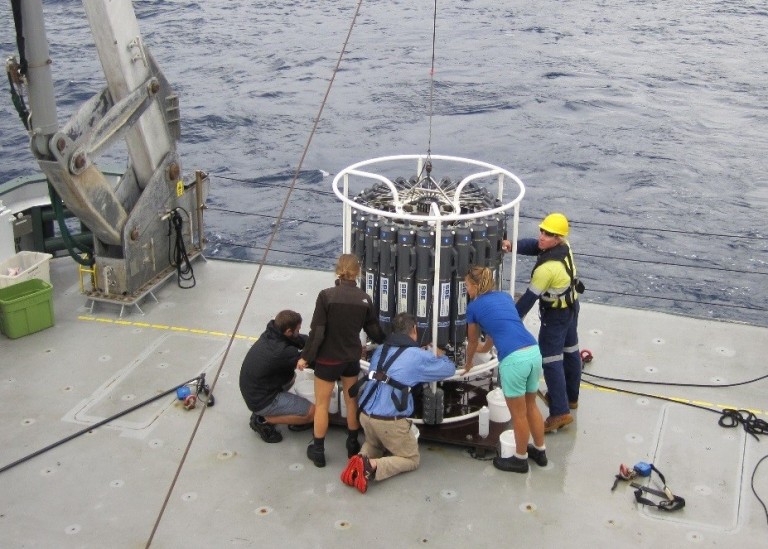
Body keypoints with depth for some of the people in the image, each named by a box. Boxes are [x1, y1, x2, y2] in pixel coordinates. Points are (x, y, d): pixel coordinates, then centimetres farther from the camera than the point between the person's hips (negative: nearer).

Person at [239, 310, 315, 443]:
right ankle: (264, 420, -2)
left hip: (251, 392, 8)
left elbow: (301, 339, 3)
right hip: (261, 402, -8)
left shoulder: (269, 335, -6)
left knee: (290, 376, 26)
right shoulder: (282, 352, -30)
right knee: (312, 412, -5)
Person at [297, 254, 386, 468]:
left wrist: (306, 357, -6)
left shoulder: (326, 295, -18)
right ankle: (353, 445, 33)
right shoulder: (364, 298, -6)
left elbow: (317, 331, -17)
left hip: (328, 358, -3)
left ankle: (318, 451, 19)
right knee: (352, 401, 21)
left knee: (322, 404, 11)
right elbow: (374, 331, 3)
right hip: (352, 358, 3)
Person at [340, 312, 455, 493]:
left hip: (366, 415, 6)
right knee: (411, 459, 15)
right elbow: (450, 369, 10)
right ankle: (373, 466, -12)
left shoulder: (380, 350, 11)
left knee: (374, 445, 36)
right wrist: (440, 356, 32)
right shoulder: (418, 356, -4)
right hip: (390, 421, -6)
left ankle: (361, 459, 1)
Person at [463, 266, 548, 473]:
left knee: (518, 414, 11)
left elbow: (472, 341, 24)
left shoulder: (473, 306, 8)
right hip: (534, 352, 6)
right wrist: (485, 348, 59)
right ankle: (540, 451, 40)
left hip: (514, 359, -6)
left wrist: (468, 365, 44)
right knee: (531, 406, 25)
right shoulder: (505, 296, 23)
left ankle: (520, 460, 28)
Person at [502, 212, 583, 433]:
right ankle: (570, 397, 39)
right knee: (570, 351, 21)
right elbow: (533, 245, -5)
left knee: (551, 361, -4)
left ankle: (560, 412, -4)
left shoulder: (548, 268, -33)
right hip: (571, 306, 9)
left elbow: (530, 297, -26)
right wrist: (513, 245, -25)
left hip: (555, 315, -9)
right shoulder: (564, 246, -9)